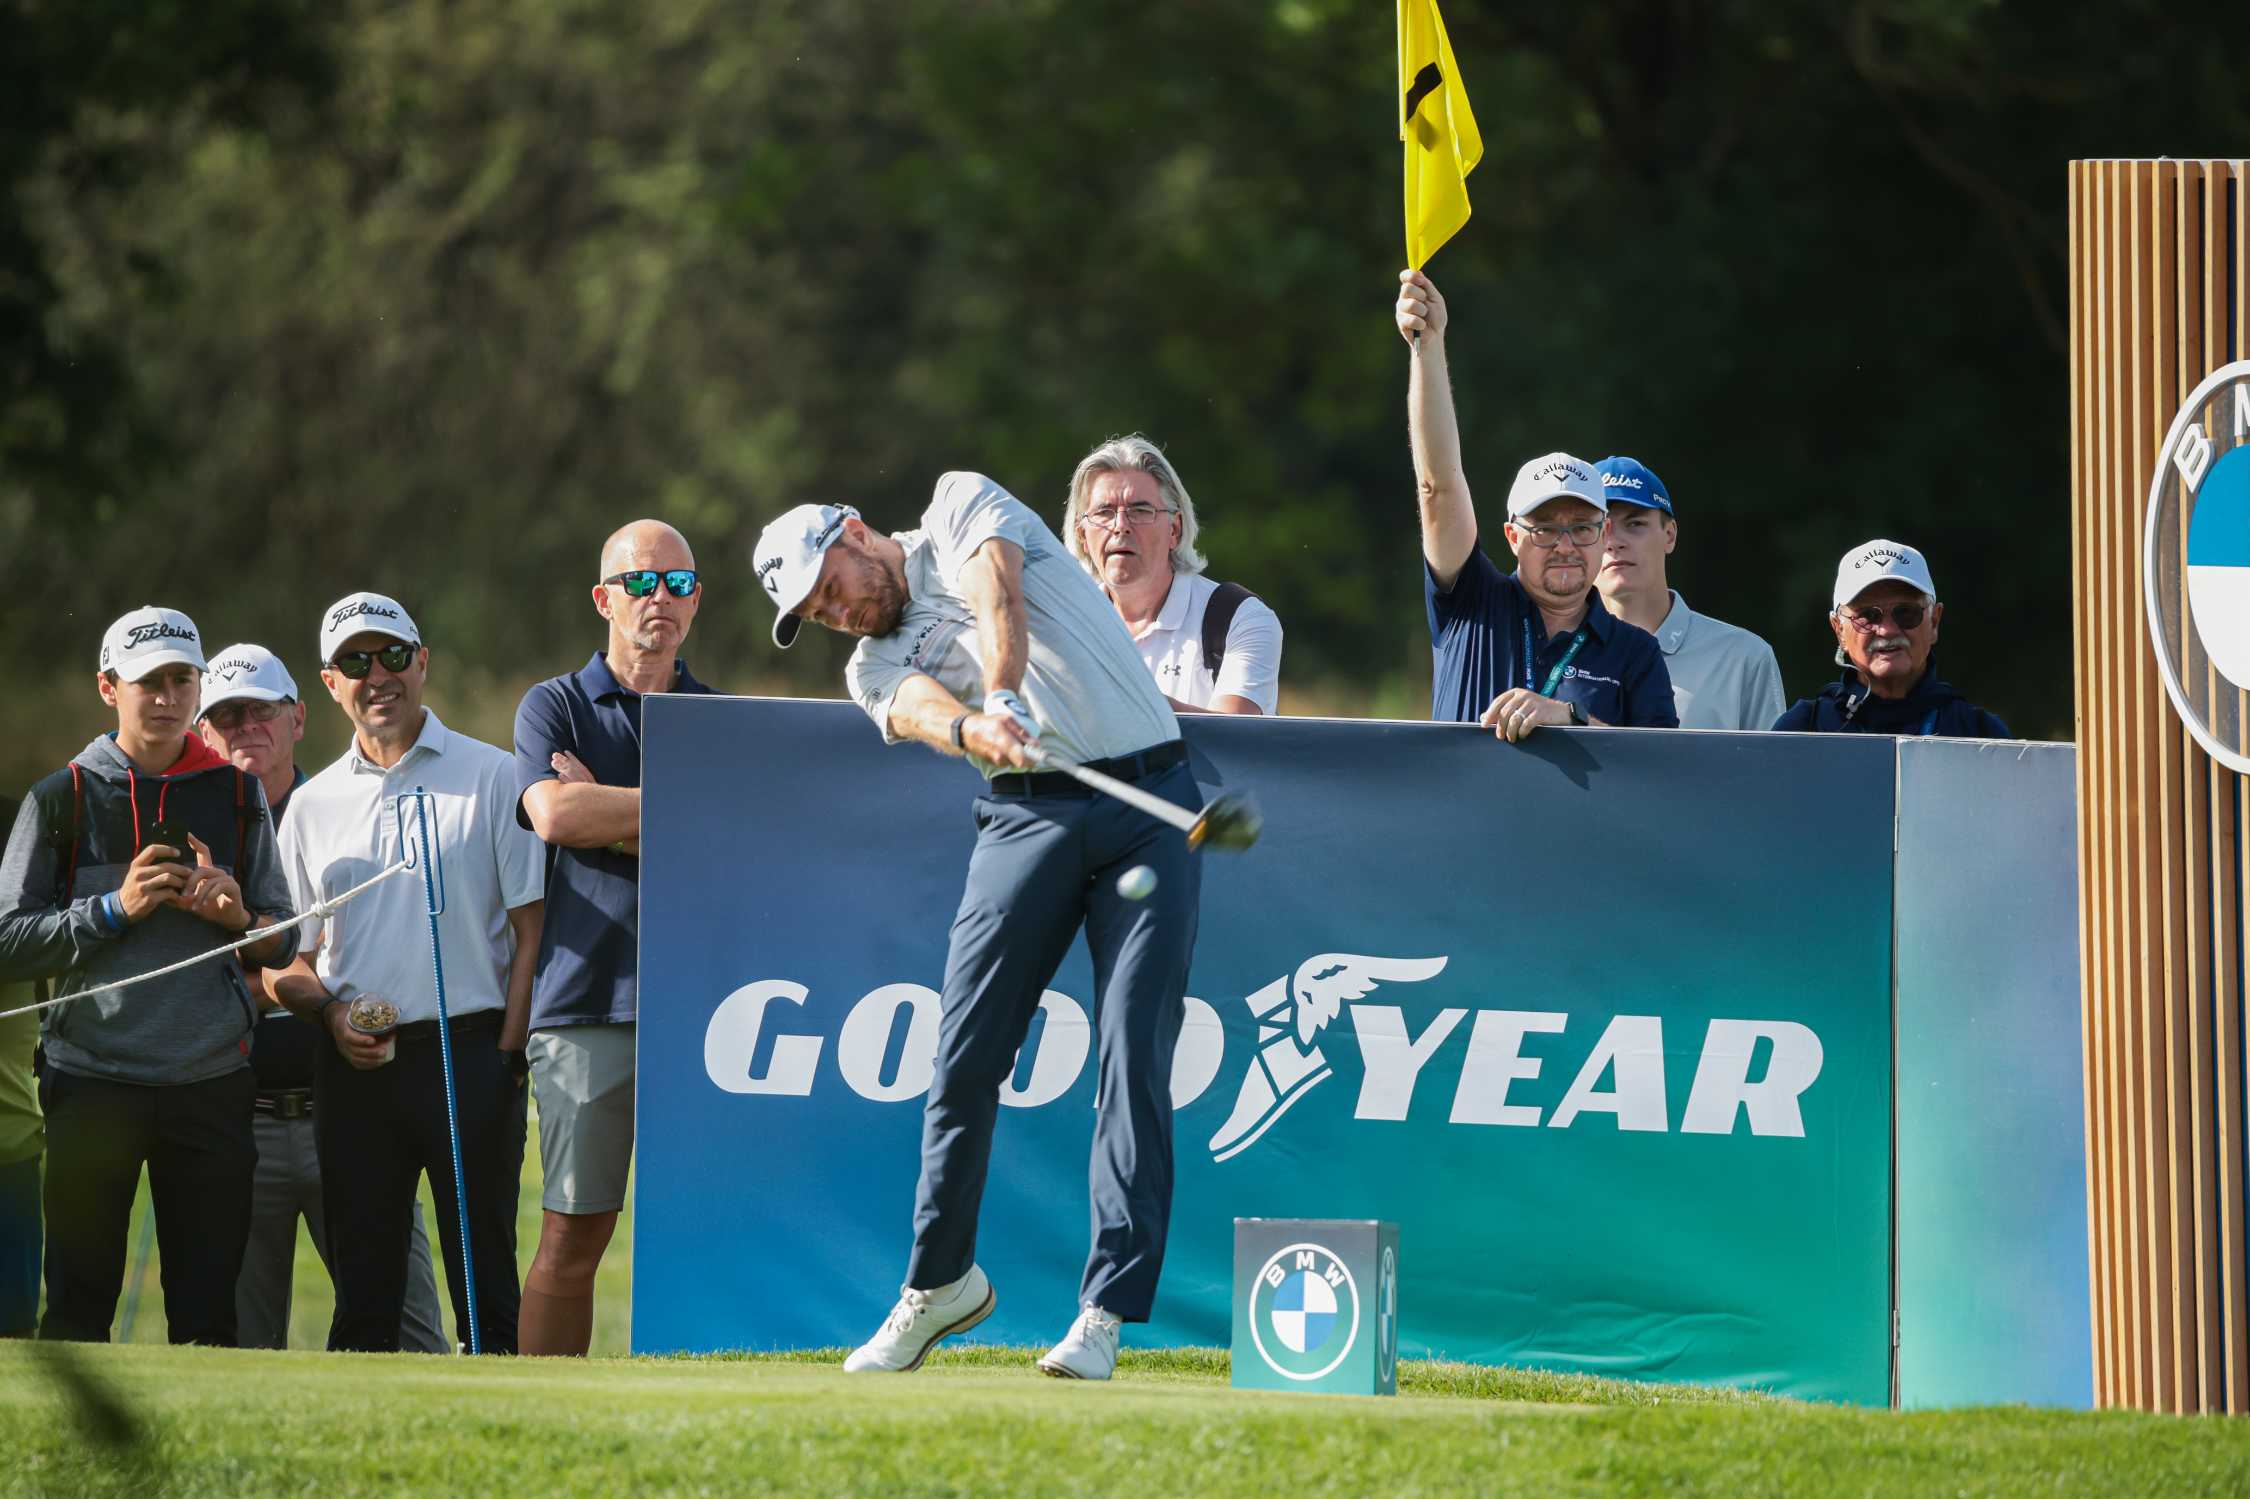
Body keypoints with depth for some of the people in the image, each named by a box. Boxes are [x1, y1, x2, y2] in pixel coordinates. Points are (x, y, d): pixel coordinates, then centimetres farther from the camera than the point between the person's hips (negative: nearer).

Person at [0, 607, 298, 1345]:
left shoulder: (237, 797, 11)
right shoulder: (62, 799, 4)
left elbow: (284, 942, 12)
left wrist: (237, 917, -9)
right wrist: (114, 909, -12)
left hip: (211, 1082, 2)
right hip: (92, 1081, -2)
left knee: (208, 1311, 2)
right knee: (79, 1299, -3)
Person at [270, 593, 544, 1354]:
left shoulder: (493, 777, 5)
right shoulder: (313, 805, 15)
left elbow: (531, 929, 1)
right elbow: (289, 957, 16)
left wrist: (509, 1053, -9)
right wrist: (329, 1009, -5)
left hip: (468, 1054, -4)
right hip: (355, 1064, 4)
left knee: (483, 1277, -6)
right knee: (363, 1285, 4)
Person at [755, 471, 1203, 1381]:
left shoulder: (959, 507, 12)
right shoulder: (876, 668, 15)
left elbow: (998, 594, -11)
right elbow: (925, 712, -9)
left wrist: (1003, 695, -30)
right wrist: (978, 732, -33)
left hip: (1148, 802, -3)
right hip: (1030, 813, 3)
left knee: (1135, 1058, -10)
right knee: (965, 1058, -4)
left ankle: (1105, 1311, -11)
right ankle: (940, 1281, 14)